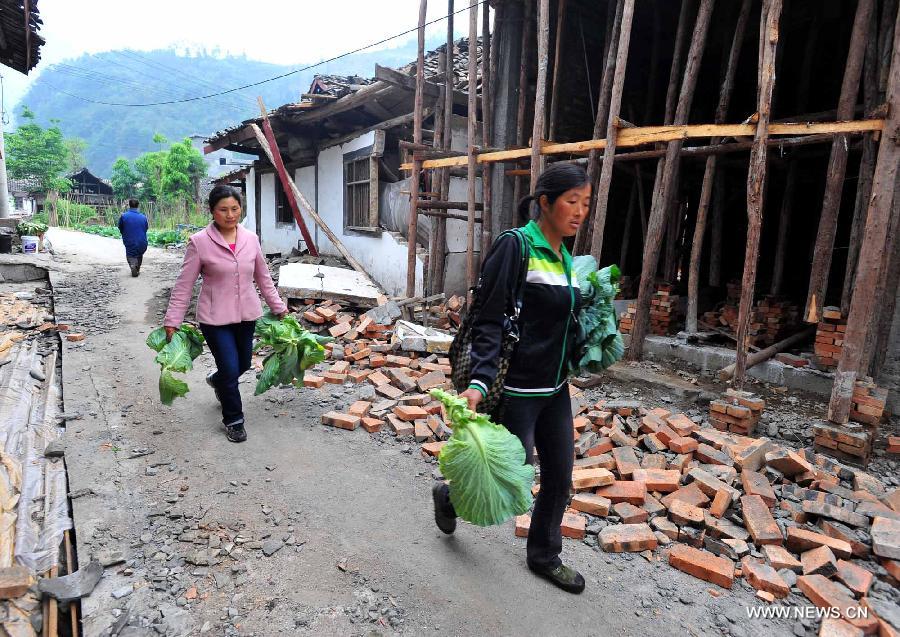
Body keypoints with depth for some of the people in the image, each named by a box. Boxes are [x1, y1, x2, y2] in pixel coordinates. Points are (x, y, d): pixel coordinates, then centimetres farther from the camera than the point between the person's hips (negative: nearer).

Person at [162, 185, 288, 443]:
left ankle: (217, 379, 54)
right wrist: (172, 321, -10)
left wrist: (279, 308, 12)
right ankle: (233, 421, 22)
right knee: (230, 369, -2)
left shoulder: (251, 239, 1)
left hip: (247, 315, 5)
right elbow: (184, 285, -8)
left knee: (243, 364, 18)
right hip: (215, 318, -4)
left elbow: (263, 277, 11)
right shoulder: (199, 242, -11)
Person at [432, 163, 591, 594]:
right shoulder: (515, 246, -16)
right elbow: (489, 321, -20)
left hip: (555, 389, 8)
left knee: (560, 476, 15)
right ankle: (450, 496, 35)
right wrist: (479, 382, -29)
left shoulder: (564, 255, 8)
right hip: (517, 390, -8)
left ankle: (544, 556, 38)